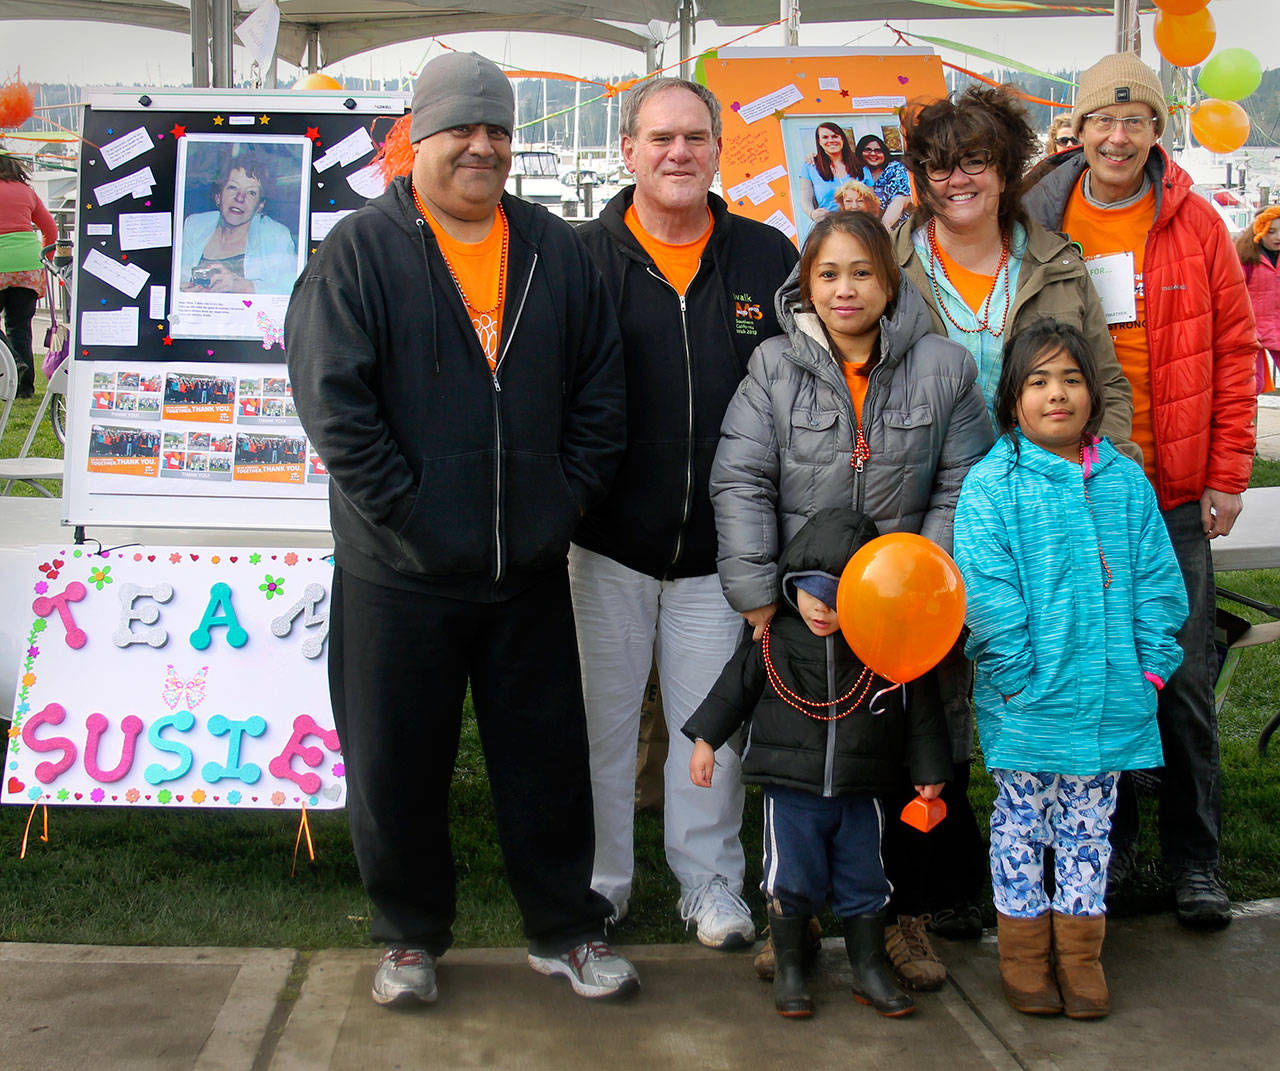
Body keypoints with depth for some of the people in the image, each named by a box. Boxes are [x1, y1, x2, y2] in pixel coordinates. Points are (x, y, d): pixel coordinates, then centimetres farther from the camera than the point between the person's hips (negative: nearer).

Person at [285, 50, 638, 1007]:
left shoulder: (557, 251, 7)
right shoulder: (362, 250, -4)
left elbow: (601, 389, 10)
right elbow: (331, 396, -11)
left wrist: (569, 497, 0)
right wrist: (403, 509, -15)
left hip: (530, 569, 3)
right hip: (400, 572, -2)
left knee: (548, 757, 12)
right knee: (398, 765, 9)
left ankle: (566, 930, 29)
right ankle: (412, 936, 29)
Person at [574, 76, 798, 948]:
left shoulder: (769, 260, 4)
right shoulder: (585, 259, -1)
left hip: (720, 548, 1)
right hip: (608, 543, -1)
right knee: (601, 719, 10)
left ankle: (711, 881, 26)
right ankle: (600, 877, 27)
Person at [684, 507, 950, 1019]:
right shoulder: (772, 641, -5)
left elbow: (920, 712, 3)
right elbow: (735, 687, 7)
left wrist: (928, 770, 6)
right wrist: (705, 738, 7)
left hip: (860, 794, 1)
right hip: (790, 791, 0)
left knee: (865, 881, 10)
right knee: (790, 881, 2)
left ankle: (870, 969, 27)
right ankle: (788, 969, 19)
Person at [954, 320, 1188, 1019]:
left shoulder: (1125, 480, 6)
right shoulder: (990, 484, -7)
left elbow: (1156, 578, 8)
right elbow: (987, 593, -12)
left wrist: (1151, 665, 0)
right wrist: (1018, 676, -16)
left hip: (1110, 699, 3)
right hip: (1027, 704, -3)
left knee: (1087, 824, 14)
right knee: (1021, 822, 9)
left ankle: (1079, 952, 28)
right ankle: (1022, 951, 25)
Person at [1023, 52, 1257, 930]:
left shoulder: (1195, 225, 1)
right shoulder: (1041, 224, 1)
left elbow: (1234, 353, 3)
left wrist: (1226, 476, -1)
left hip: (1175, 495, 0)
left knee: (1185, 678, 4)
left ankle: (1195, 858, 17)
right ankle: (1108, 843, 25)